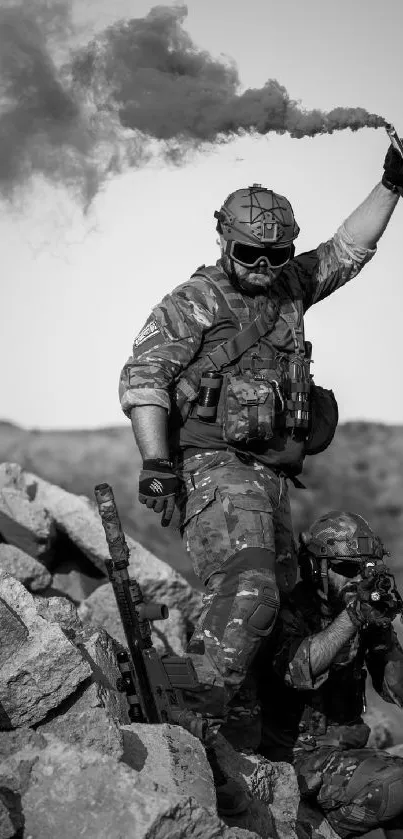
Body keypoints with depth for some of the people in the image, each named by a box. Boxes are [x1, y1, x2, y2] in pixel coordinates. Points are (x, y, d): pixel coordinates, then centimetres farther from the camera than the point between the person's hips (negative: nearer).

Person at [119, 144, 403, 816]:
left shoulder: (287, 289, 19)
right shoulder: (193, 303, -1)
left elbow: (349, 249, 28)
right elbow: (142, 377, -8)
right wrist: (157, 461, -18)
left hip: (272, 475, 8)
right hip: (215, 465, -8)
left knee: (270, 597, 10)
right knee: (246, 586, -27)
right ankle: (209, 708, -26)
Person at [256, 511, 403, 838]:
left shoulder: (366, 619, 5)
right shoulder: (289, 611, -13)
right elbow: (298, 671, -33)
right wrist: (353, 616, -36)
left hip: (350, 749, 7)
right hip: (299, 756, -7)